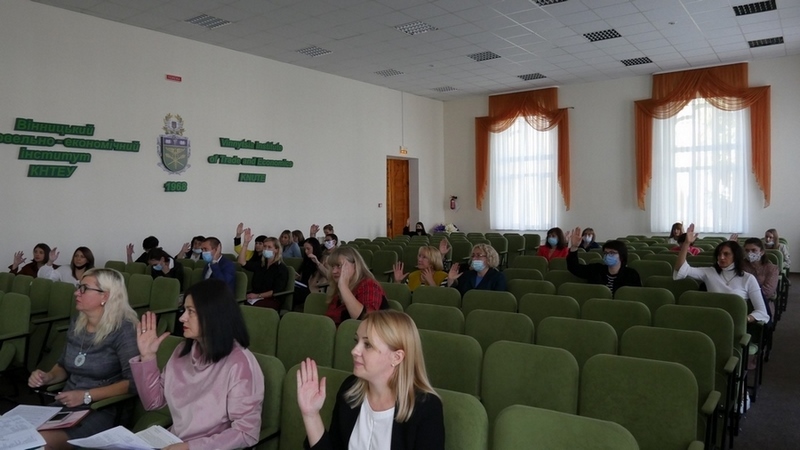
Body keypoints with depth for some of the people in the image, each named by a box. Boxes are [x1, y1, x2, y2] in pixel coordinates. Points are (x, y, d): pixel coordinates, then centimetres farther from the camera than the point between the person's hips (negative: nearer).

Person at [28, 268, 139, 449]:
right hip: (66, 405, 7)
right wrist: (48, 377, 2)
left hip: (101, 410, -7)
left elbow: (133, 382, -21)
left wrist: (87, 396, -22)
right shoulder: (76, 324, 8)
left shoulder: (123, 330, -15)